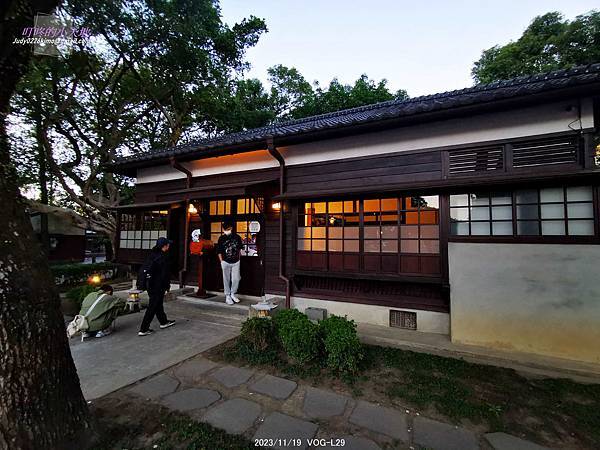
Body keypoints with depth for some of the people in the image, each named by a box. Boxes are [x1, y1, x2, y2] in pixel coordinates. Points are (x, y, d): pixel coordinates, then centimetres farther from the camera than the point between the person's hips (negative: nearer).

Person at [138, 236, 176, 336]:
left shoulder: (152, 255, 6)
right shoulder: (163, 257, -20)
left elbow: (145, 268, 14)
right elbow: (165, 274, -19)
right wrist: (167, 286, -9)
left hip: (149, 284, 9)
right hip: (158, 286, -9)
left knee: (158, 304, 21)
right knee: (152, 307, 1)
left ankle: (163, 322, 36)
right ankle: (143, 330, 7)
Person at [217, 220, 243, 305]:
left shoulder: (237, 237, -1)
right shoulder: (221, 238, -5)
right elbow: (219, 251, 0)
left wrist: (238, 258, 9)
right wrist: (222, 261, -4)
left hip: (236, 262, 2)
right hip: (226, 262, -2)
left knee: (236, 279, 4)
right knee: (226, 279, 6)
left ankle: (233, 294, 25)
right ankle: (227, 296, 19)